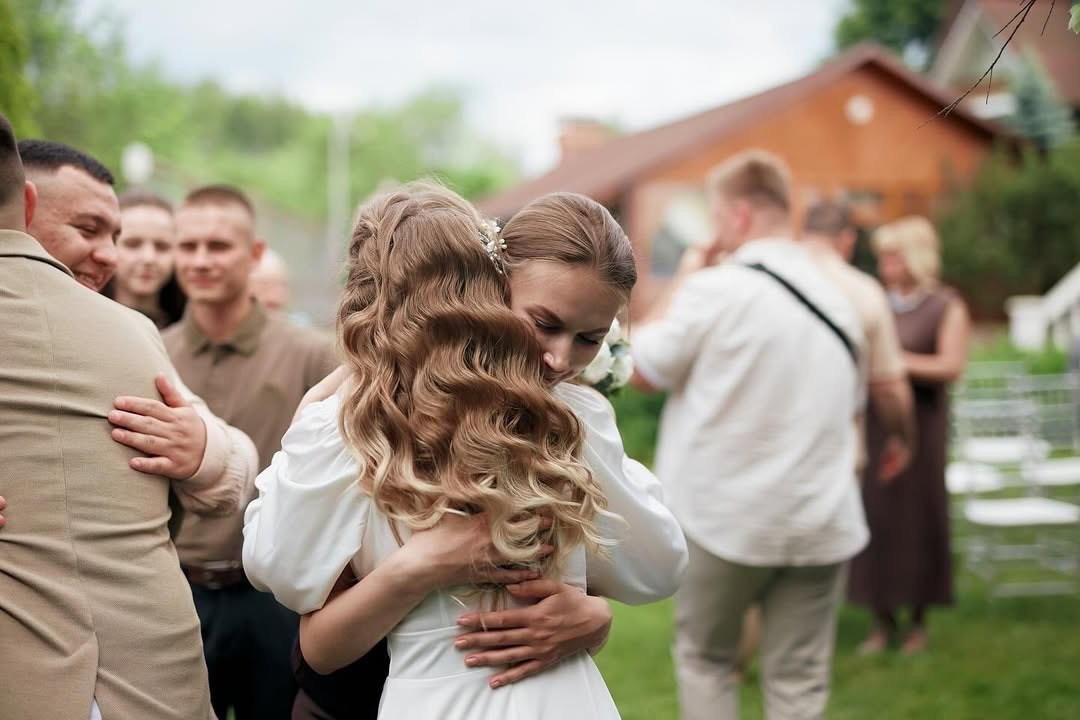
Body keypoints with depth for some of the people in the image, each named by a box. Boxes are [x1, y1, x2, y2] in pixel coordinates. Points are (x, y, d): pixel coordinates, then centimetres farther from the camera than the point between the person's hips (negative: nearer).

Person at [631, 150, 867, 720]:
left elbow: (643, 369, -2)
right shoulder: (838, 301, 8)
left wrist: (680, 283, 7)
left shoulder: (715, 290, -12)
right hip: (821, 523, 5)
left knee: (704, 658, 15)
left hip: (725, 519, -4)